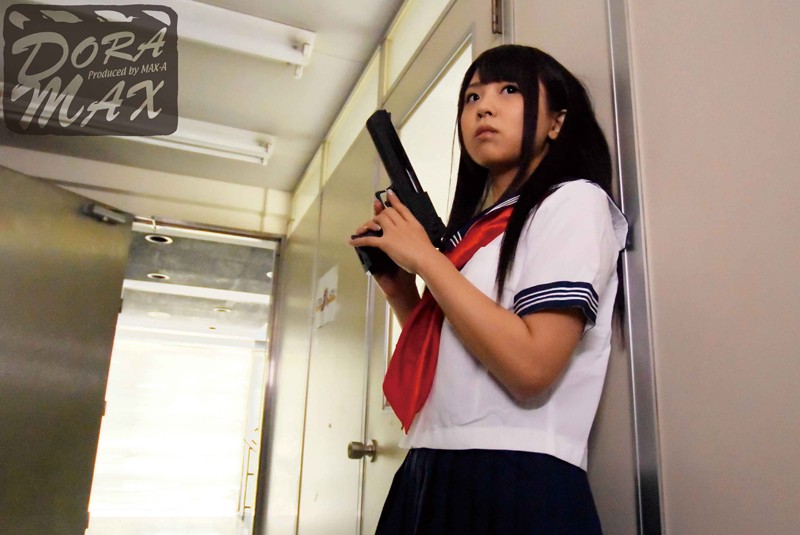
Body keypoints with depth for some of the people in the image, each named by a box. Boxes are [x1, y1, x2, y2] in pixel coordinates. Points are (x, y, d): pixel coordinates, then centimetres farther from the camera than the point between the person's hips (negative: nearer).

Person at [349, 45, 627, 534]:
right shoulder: (474, 229, 14)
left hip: (516, 485, -7)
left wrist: (424, 257, -13)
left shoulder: (574, 201, -6)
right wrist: (398, 288, 2)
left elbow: (531, 366, -20)